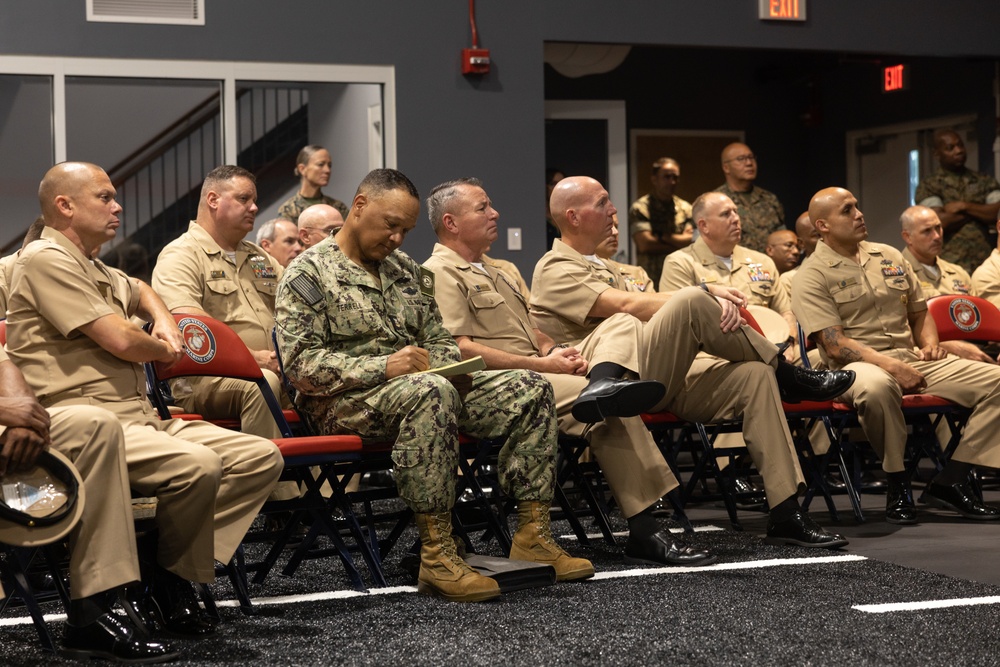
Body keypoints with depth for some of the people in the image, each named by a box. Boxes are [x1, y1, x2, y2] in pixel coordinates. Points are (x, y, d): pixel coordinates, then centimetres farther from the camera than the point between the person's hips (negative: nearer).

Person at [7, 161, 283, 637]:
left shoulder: (94, 269, 24)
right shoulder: (46, 259, -7)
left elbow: (141, 292, 47)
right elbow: (120, 340, -14)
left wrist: (165, 322, 24)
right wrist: (164, 350, 8)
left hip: (140, 416, 10)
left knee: (261, 457, -5)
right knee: (198, 465, -35)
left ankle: (174, 575, -11)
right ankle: (167, 579, -11)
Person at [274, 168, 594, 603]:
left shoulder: (408, 272, 22)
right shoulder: (309, 273, -2)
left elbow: (439, 340, 25)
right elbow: (301, 364, -13)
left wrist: (450, 363, -1)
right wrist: (383, 367, -24)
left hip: (425, 390, 8)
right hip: (346, 403, -8)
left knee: (529, 387, -9)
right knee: (431, 392, -40)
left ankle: (532, 535, -14)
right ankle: (436, 554, -40)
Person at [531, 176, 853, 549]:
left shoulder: (597, 267, 30)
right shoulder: (556, 270, -1)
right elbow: (627, 306, -15)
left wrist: (711, 300, -3)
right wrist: (706, 295, -15)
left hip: (659, 382, 9)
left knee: (754, 376, -12)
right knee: (692, 303, -28)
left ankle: (785, 515, -17)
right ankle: (786, 376, -7)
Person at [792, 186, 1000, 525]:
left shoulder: (889, 257, 18)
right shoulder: (813, 276, -2)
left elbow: (919, 313, 27)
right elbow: (834, 344, -12)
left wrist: (930, 343, 4)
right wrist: (890, 366, -22)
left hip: (913, 359, 7)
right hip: (859, 365, -6)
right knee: (875, 386, -44)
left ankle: (949, 482, -10)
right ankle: (898, 484, -22)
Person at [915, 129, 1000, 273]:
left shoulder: (985, 181, 14)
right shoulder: (928, 186, 4)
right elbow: (940, 221, -9)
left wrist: (964, 206, -6)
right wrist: (981, 211, 0)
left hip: (986, 263, 2)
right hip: (950, 265, -2)